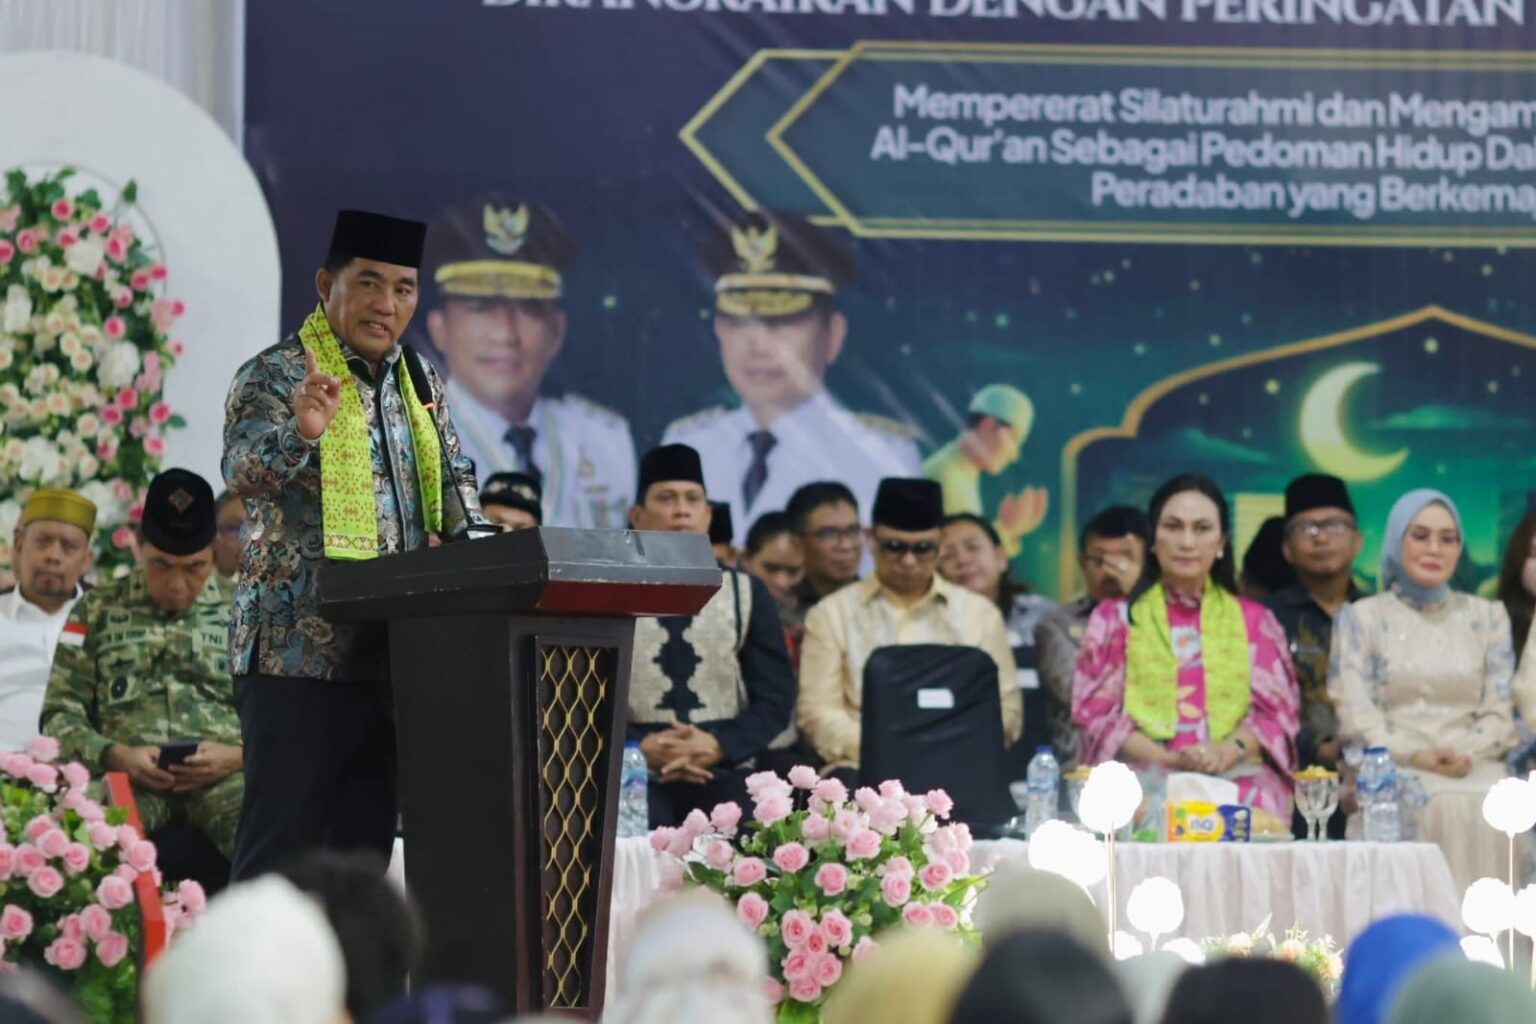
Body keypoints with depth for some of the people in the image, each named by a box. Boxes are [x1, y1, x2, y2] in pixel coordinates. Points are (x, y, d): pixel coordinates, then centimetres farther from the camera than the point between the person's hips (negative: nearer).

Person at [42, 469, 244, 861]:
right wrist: (116, 756, -6)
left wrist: (238, 755, -8)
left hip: (226, 774, 0)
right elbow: (60, 713, 14)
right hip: (127, 774, 0)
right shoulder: (98, 611, 18)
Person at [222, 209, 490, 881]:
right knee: (281, 846, -7)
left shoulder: (419, 379, 14)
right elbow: (244, 474, -23)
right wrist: (301, 432, -44)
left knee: (365, 843, 10)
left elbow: (454, 476, 23)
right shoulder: (276, 376, -7)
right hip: (300, 652, -7)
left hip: (395, 653, 7)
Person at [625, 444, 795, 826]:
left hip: (727, 780, 2)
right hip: (634, 781, -2)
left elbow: (776, 696, 5)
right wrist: (640, 748, -17)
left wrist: (719, 746, -13)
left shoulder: (747, 594, 12)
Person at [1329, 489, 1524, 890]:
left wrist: (1468, 753, -11)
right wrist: (1413, 756, -16)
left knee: (1486, 811, -33)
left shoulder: (1487, 616, 19)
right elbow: (1356, 714, 2)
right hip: (1391, 771, -2)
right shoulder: (1361, 618, 13)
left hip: (1473, 765, 2)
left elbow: (1500, 711, 11)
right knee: (1435, 809, -34)